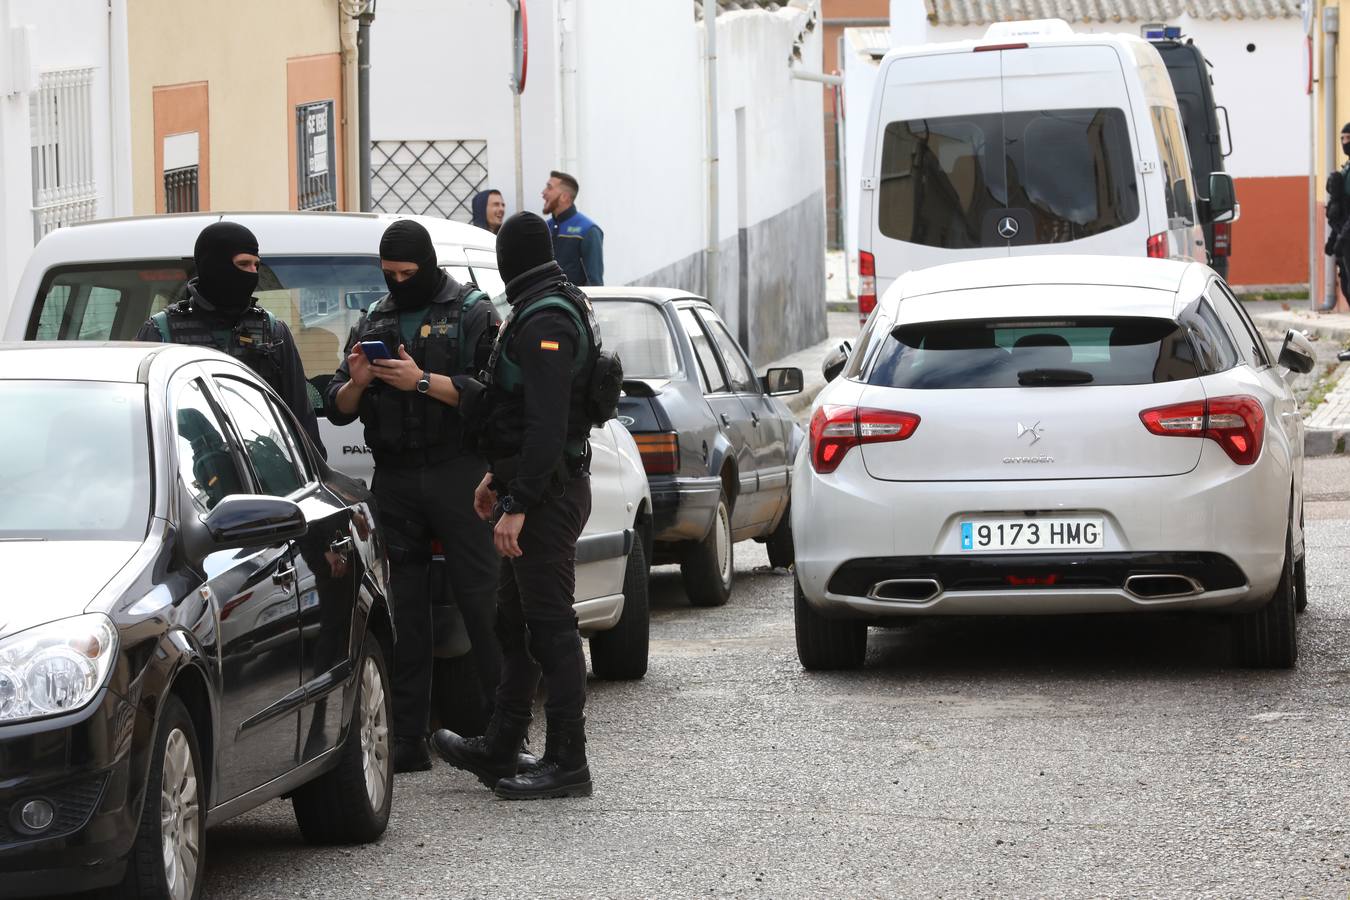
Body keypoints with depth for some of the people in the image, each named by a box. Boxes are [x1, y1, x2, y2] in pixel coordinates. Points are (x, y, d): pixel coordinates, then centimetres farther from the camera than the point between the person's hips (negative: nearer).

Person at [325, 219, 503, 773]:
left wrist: (422, 382, -17)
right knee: (403, 608, 3)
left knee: (480, 598, -9)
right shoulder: (372, 321, 19)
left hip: (458, 473, -5)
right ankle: (407, 742, 4)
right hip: (394, 477, 5)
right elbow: (337, 411, 18)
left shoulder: (470, 312, 3)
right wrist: (355, 384, -4)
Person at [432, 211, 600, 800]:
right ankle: (498, 750, 25)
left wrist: (519, 504, -26)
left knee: (549, 625, -7)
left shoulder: (545, 322, -18)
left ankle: (567, 763, -5)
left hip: (547, 494, -11)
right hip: (539, 489, 11)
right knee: (514, 621, 17)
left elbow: (547, 423, -25)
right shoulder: (543, 313, 16)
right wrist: (500, 477, 27)